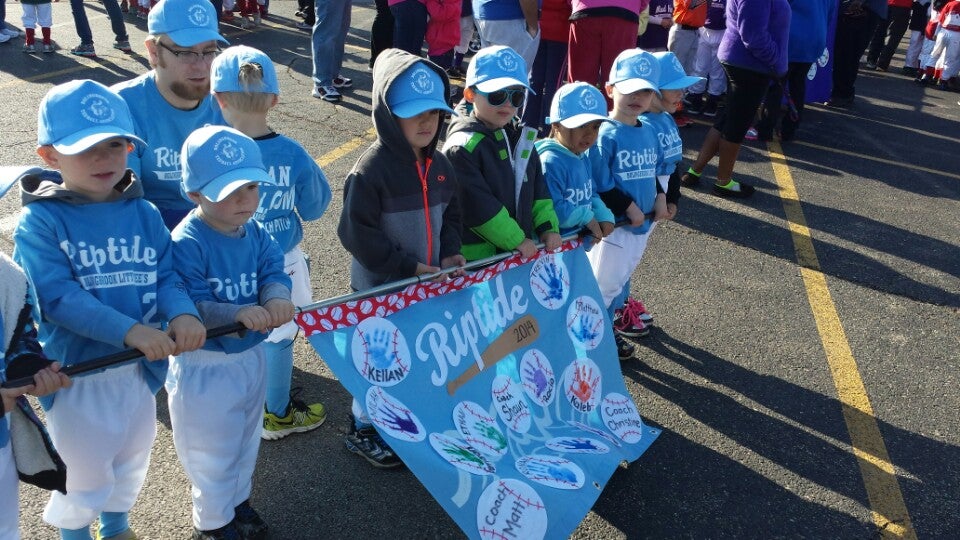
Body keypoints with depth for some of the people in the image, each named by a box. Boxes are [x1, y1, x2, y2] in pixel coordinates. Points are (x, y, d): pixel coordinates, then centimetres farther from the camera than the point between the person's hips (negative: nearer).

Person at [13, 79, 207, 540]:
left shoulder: (144, 213, -3)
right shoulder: (39, 223, -16)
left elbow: (167, 275, -8)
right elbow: (58, 297, -26)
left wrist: (183, 313, -30)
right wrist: (129, 330, -38)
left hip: (140, 368, 5)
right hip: (75, 372, -4)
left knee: (131, 459, 26)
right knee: (85, 471, 15)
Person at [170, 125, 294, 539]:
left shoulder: (255, 232, -4)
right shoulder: (186, 243, -26)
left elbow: (274, 270, -10)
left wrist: (277, 297, -33)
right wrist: (239, 313, -43)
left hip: (250, 355, 7)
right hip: (203, 365, -7)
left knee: (245, 438, 27)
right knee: (212, 451, 13)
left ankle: (238, 501, 51)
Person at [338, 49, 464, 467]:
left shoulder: (439, 165, 3)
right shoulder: (371, 169, -20)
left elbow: (450, 215, 15)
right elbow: (356, 233, -21)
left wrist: (450, 252, -3)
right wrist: (407, 266, -21)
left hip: (430, 284, 7)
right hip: (380, 289, -6)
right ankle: (362, 430, 28)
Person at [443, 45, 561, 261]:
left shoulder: (522, 138, 10)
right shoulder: (462, 146, -16)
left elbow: (538, 189, 15)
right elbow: (477, 206, -20)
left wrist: (548, 227, 2)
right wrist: (516, 240, -17)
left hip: (522, 250, 8)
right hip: (476, 257, -7)